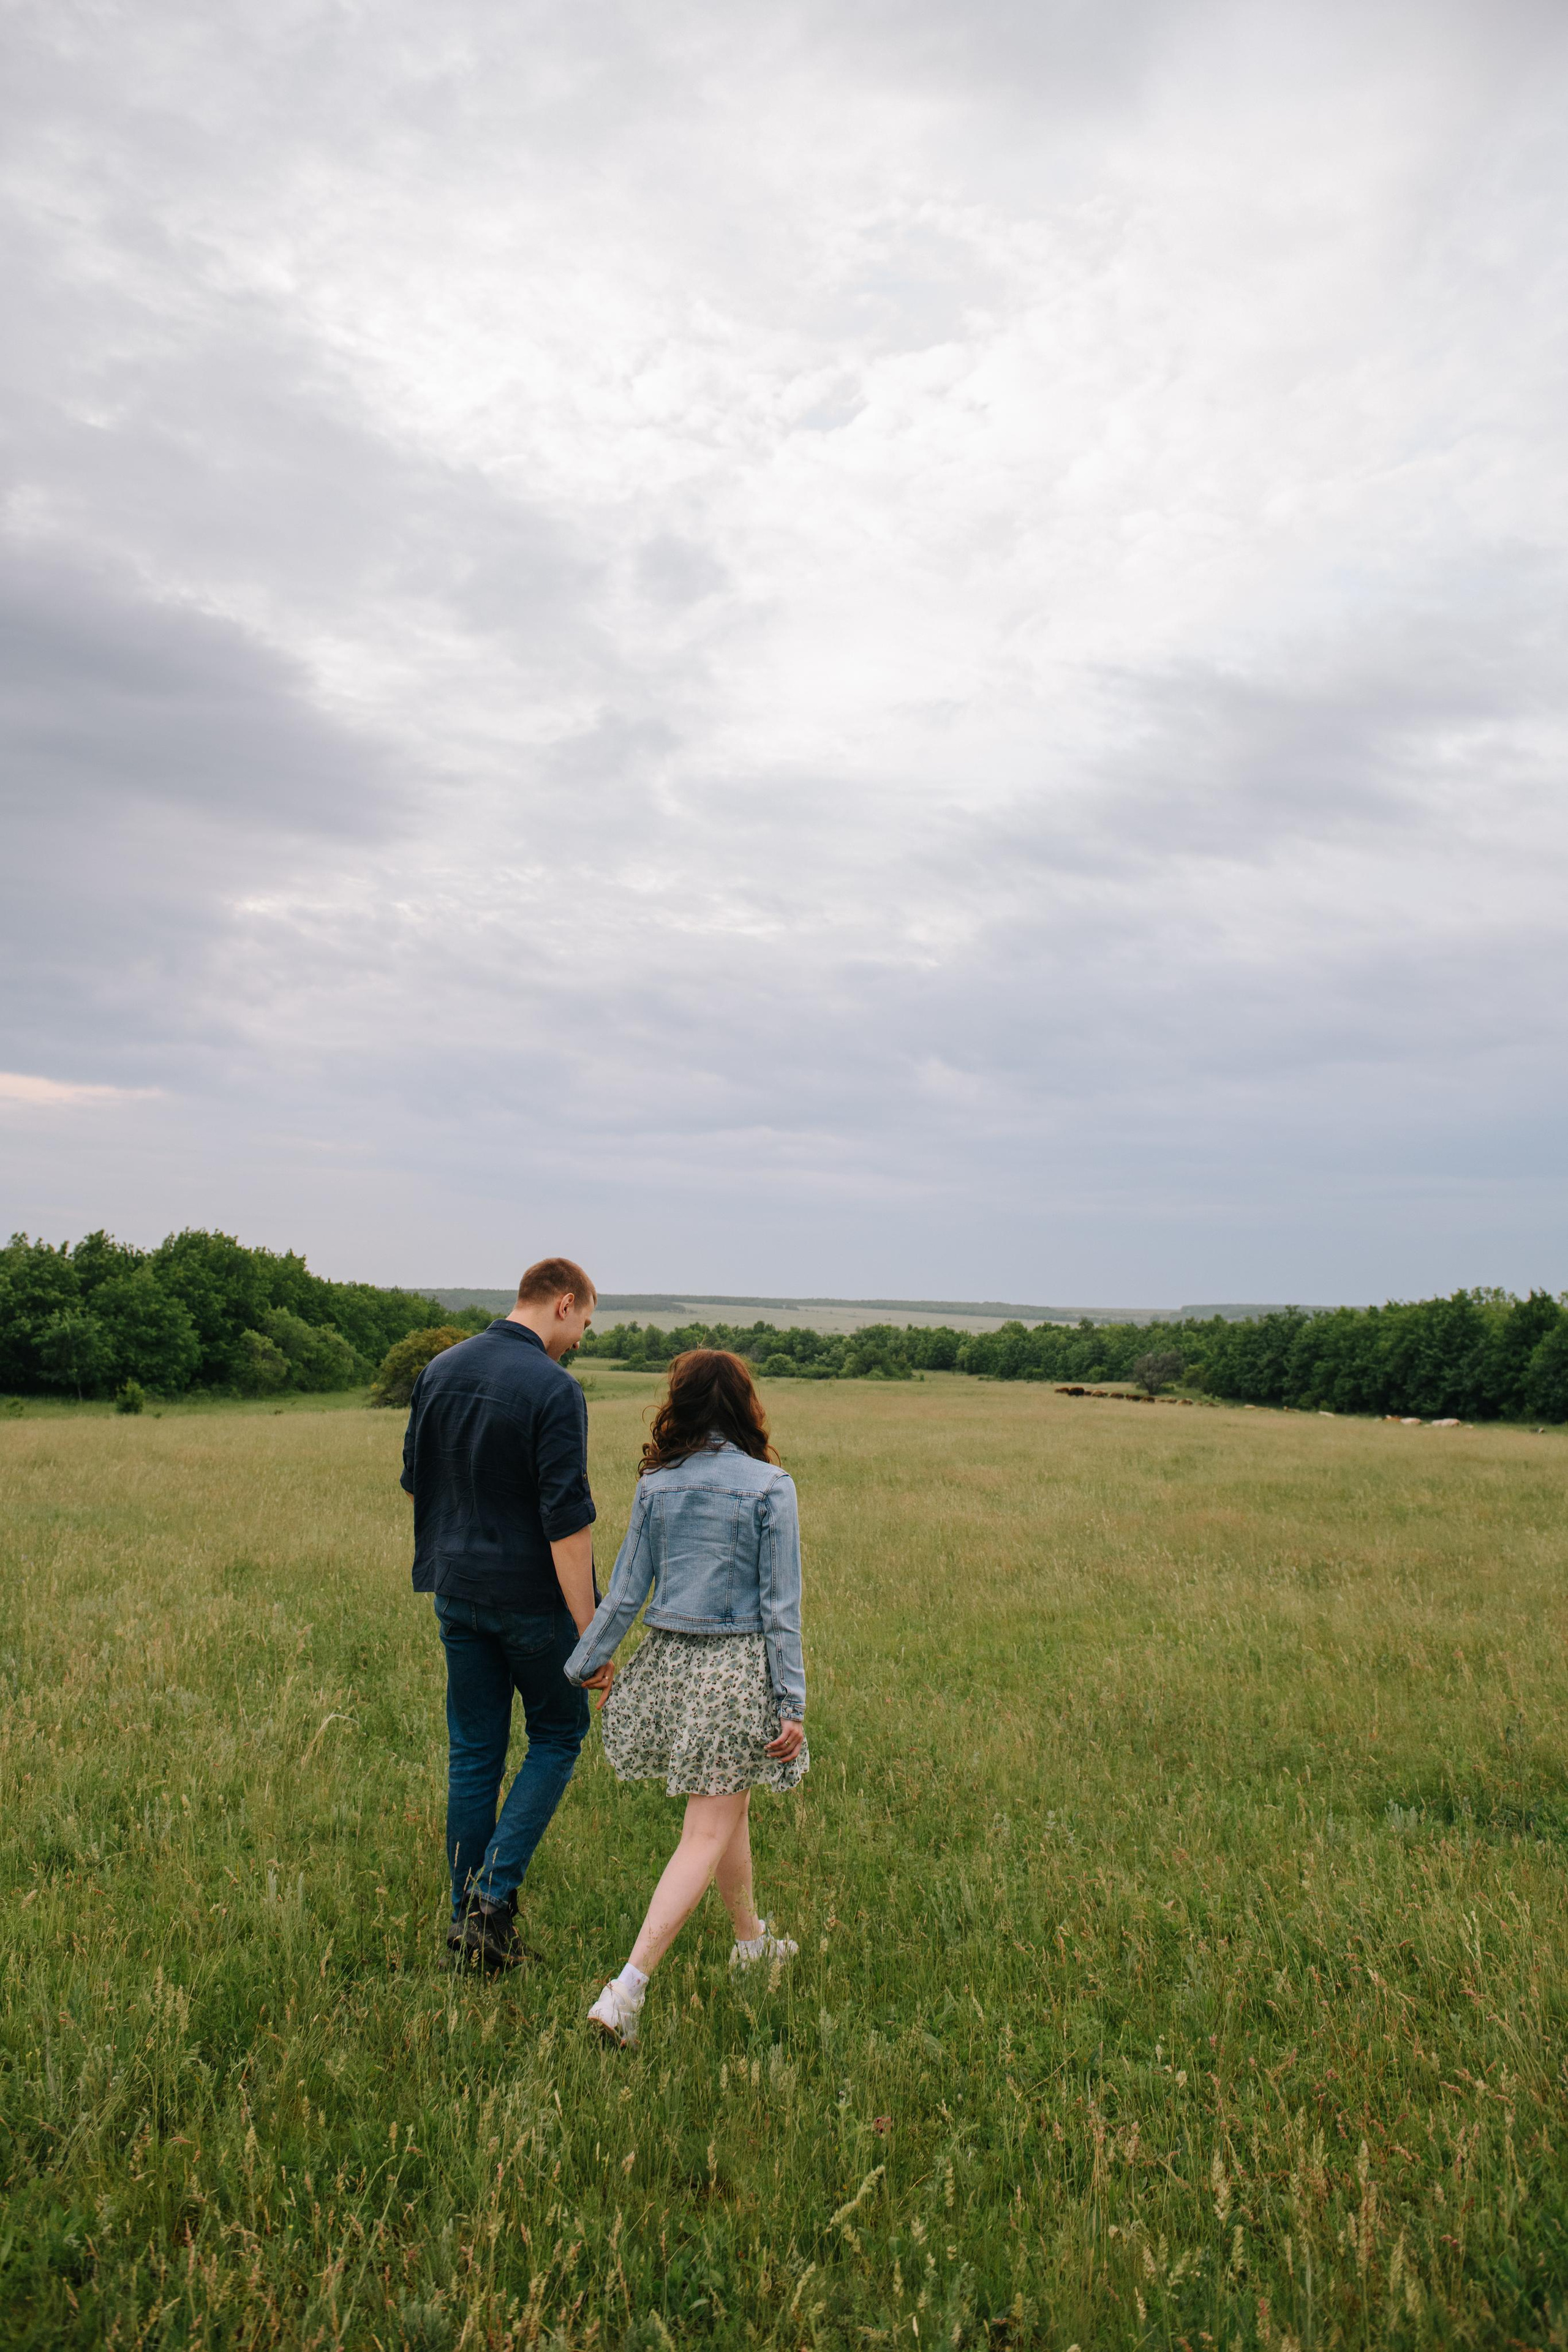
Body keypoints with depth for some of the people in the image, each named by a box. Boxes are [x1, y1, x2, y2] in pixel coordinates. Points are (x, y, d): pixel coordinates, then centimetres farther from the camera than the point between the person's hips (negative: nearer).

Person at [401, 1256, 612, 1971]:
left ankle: (468, 1916, 20)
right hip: (530, 1595, -6)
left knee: (473, 1753, 14)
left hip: (456, 1590, 6)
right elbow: (567, 1519, -21)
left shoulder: (440, 1370, 3)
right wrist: (589, 1631, -17)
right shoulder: (553, 1388, -18)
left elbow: (414, 1476, 13)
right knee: (557, 1735, 14)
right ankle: (496, 1890, 3)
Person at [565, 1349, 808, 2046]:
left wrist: (585, 1663, 16)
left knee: (730, 1808, 24)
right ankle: (628, 1985, -8)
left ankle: (752, 1937, 42)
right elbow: (781, 1603, -9)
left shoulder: (657, 1484, -1)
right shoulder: (770, 1486, -10)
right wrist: (791, 1705, -6)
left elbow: (626, 1590, 3)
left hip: (668, 1661, 5)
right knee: (707, 1833, 1)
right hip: (738, 1667, -4)